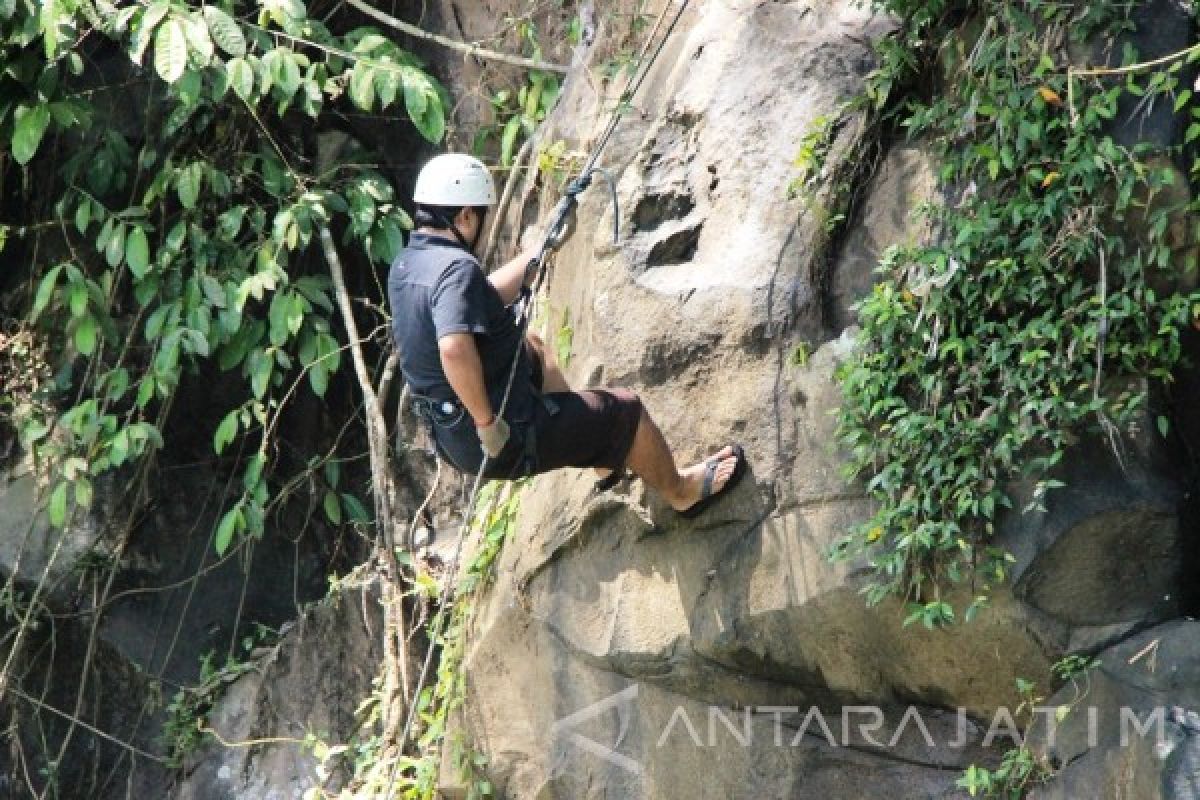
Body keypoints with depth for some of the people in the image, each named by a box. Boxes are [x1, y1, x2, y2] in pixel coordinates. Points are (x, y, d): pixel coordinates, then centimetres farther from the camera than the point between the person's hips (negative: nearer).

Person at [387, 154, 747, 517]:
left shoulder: (405, 265, 3)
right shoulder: (457, 269, -25)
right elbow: (454, 348, -42)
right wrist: (487, 422, -30)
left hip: (449, 438, 9)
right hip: (509, 439, -9)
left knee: (532, 349, 32)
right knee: (625, 409, 9)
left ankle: (603, 460, 39)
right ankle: (682, 492, 36)